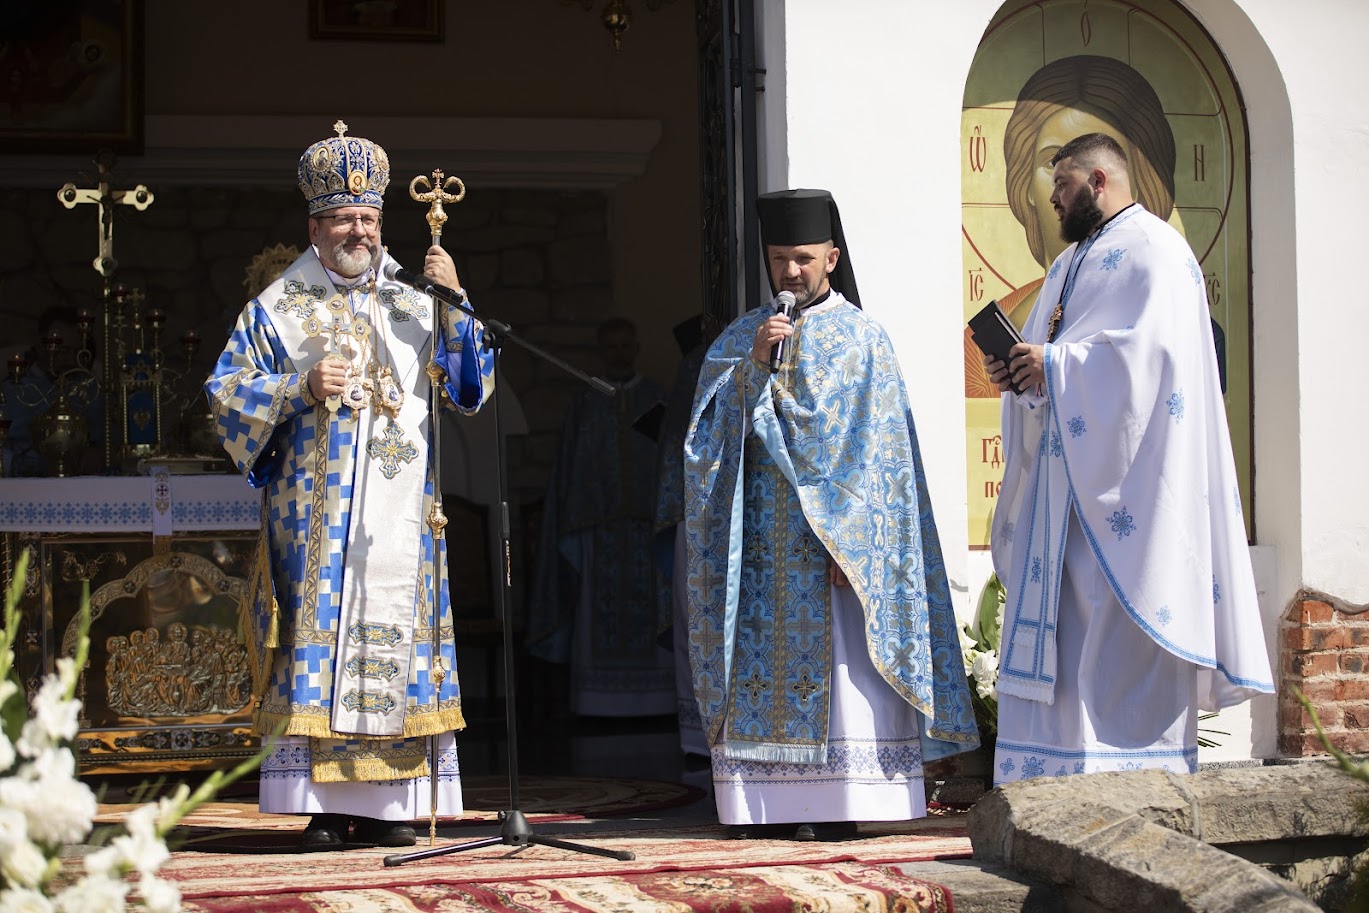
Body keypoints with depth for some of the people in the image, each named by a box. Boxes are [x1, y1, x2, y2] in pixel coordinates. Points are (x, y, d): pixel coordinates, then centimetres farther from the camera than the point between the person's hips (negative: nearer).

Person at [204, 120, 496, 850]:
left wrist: (455, 301, -3)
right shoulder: (279, 307, 8)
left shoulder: (413, 303, 14)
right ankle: (322, 805, -5)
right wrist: (301, 388, -10)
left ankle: (383, 803, 3)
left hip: (400, 511, 2)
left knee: (395, 639, -1)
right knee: (318, 637, -7)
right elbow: (225, 393, 4)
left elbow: (471, 386, 8)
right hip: (314, 509, -2)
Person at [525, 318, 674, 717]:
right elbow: (569, 473, 9)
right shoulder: (584, 406, 12)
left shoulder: (657, 399, 10)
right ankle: (600, 699, -5)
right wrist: (570, 530, 0)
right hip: (598, 526, 0)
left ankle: (651, 696, -3)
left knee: (650, 611, -5)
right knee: (598, 613, -5)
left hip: (646, 522, 0)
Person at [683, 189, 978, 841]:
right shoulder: (739, 338, 13)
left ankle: (835, 806, -7)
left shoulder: (860, 337, 2)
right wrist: (753, 365, -12)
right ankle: (767, 803, -1)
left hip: (836, 533, -3)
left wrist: (843, 535, -14)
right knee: (763, 662, -1)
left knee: (834, 660, -9)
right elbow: (711, 428, 3)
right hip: (761, 536, 4)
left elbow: (874, 447, -4)